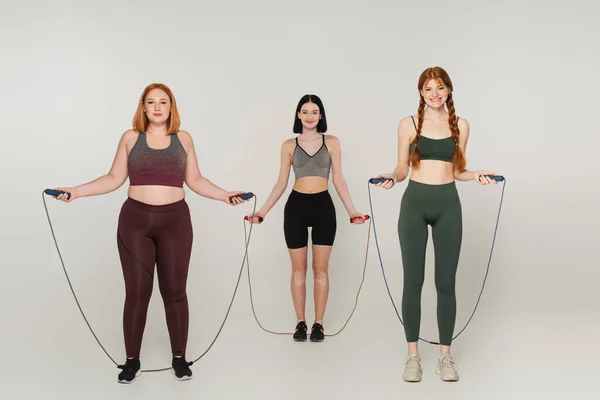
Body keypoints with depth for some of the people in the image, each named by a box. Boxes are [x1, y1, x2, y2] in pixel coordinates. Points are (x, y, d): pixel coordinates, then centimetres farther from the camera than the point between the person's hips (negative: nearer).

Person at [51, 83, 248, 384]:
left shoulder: (183, 139, 7)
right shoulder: (130, 138, 5)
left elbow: (195, 180, 10)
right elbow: (114, 179, 4)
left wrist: (224, 195, -1)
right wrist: (77, 191, -4)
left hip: (175, 221, 1)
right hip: (135, 221, 0)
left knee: (175, 291, 5)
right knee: (137, 292, 2)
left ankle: (179, 358, 17)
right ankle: (132, 360, 15)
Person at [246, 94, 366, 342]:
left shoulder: (331, 142, 6)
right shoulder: (289, 145, 6)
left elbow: (338, 179, 5)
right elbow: (281, 183, 7)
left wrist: (351, 211, -2)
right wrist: (262, 212, 0)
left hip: (323, 206, 0)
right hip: (296, 207, 1)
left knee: (321, 270, 3)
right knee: (298, 270, 6)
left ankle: (318, 323, 12)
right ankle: (300, 322, 15)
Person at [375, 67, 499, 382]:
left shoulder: (461, 125, 8)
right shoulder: (408, 124, 3)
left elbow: (456, 171, 12)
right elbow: (403, 169, 5)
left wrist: (475, 175, -7)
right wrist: (393, 177, -16)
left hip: (448, 205, 1)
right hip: (414, 204, -1)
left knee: (446, 282, 4)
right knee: (413, 280, 1)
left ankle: (445, 355, 15)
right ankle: (413, 355, 12)